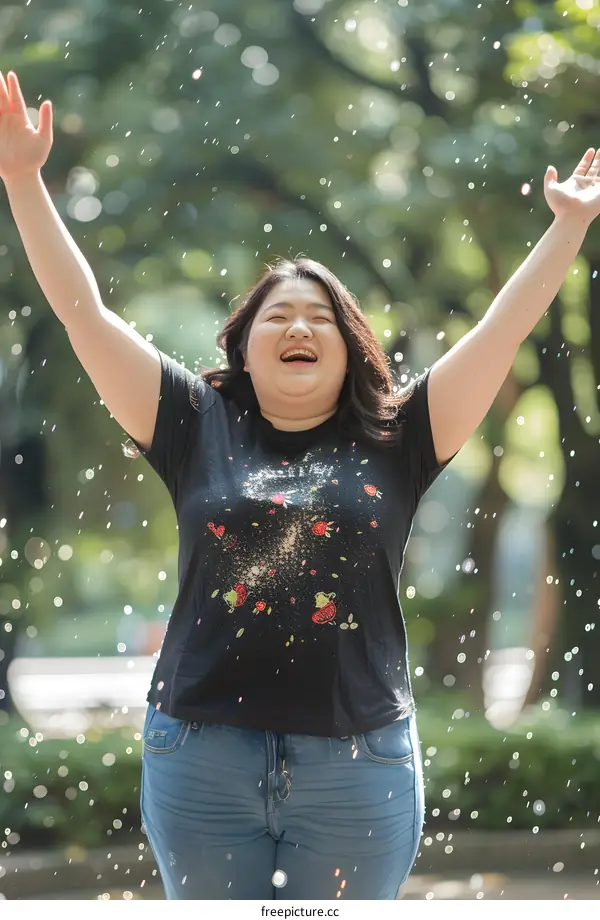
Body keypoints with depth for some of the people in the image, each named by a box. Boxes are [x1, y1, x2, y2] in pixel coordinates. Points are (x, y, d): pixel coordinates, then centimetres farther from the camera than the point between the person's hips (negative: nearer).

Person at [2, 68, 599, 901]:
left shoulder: (394, 440, 6)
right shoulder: (198, 427, 6)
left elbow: (505, 328, 5)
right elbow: (85, 313, 4)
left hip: (359, 763, 0)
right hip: (201, 759, 0)